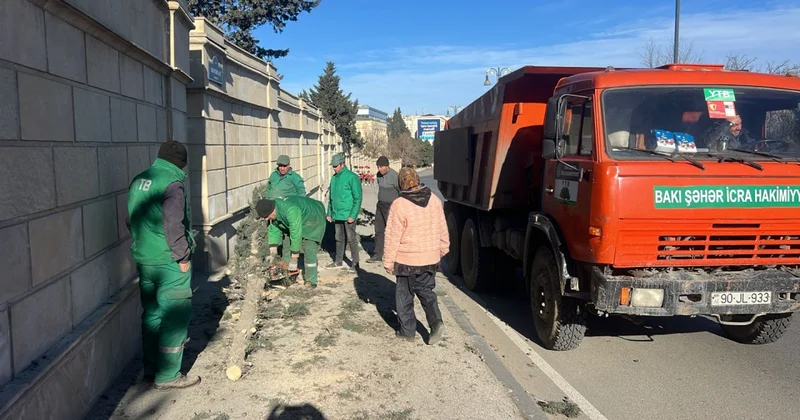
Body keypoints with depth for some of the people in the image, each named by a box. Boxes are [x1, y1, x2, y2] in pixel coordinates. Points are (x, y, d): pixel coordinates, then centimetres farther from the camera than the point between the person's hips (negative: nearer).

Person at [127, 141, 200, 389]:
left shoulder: (138, 180, 10)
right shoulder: (172, 183, -16)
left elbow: (131, 219, 16)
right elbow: (173, 224, -23)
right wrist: (183, 256, -14)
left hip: (144, 260, 8)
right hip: (169, 262, -8)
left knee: (152, 313, 17)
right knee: (175, 315, 1)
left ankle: (151, 368, 28)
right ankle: (167, 375, 6)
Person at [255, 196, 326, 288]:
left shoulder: (291, 210, -42)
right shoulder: (274, 209, -16)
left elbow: (296, 235, -39)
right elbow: (273, 230, -9)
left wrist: (294, 259, -32)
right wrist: (273, 252, -15)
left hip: (313, 220, -8)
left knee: (309, 250, -15)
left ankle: (311, 281, -7)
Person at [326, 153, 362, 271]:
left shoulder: (352, 177, -12)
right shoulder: (334, 178, 11)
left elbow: (358, 198, -13)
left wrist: (353, 215, -17)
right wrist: (329, 213, 15)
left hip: (348, 215, -7)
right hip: (336, 215, 7)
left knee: (351, 239, 0)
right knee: (339, 239, 15)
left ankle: (355, 263, 9)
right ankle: (338, 261, 26)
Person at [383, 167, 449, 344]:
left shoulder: (399, 205, -18)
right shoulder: (434, 200, -2)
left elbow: (393, 237, -13)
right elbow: (442, 228, 8)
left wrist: (388, 262, -4)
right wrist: (443, 248, 23)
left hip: (407, 260, -4)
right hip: (431, 258, 4)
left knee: (404, 295, 13)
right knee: (426, 292, 19)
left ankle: (407, 330, 20)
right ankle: (436, 321, 0)